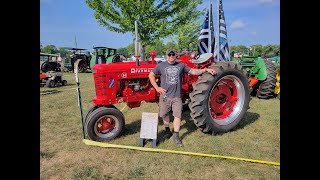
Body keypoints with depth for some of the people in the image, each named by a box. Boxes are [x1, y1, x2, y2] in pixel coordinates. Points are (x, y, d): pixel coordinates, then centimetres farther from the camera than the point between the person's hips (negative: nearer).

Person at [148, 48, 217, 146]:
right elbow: (151, 75, 6)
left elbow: (193, 71, 8)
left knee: (177, 115, -2)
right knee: (164, 114, 12)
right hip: (165, 95, 0)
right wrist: (157, 87, -2)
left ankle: (176, 136, 8)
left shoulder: (181, 65, 7)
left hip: (177, 96, 0)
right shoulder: (161, 66, 2)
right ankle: (167, 130, 36)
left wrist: (206, 70, -2)